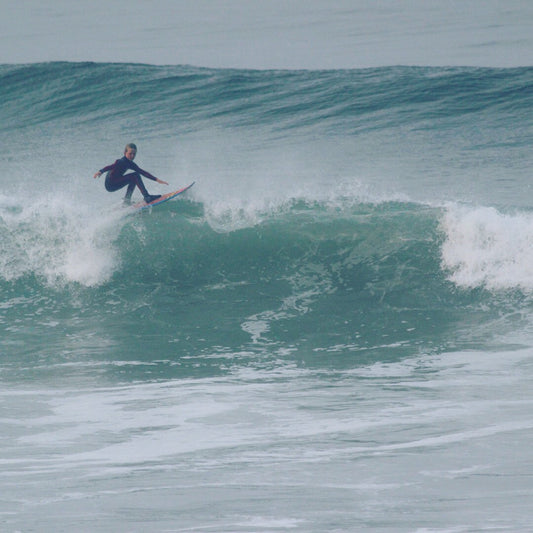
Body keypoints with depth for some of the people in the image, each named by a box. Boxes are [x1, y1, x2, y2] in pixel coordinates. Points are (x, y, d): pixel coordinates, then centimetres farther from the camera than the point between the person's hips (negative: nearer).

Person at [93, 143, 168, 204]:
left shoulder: (130, 164, 9)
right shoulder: (121, 162, -18)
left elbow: (142, 172, 14)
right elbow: (111, 166, -33)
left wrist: (156, 179, 13)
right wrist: (101, 171, -52)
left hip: (115, 184, 9)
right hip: (110, 184, -9)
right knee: (135, 176, -16)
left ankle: (127, 200, 13)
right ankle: (147, 197, -22)